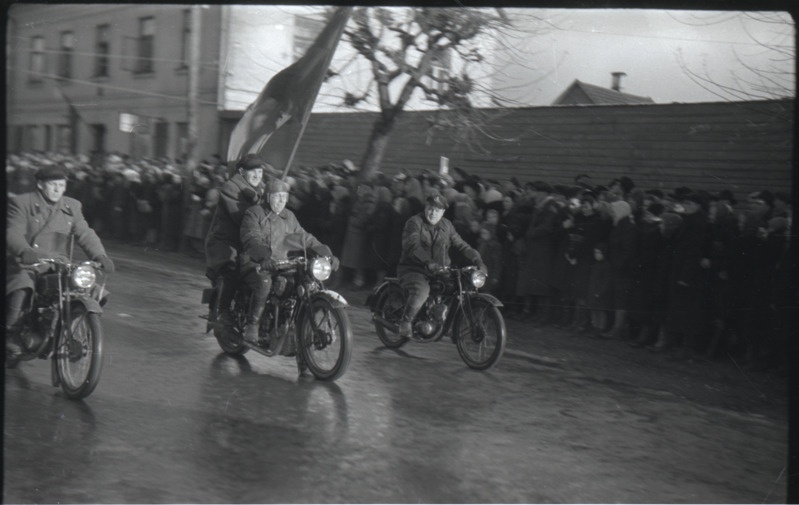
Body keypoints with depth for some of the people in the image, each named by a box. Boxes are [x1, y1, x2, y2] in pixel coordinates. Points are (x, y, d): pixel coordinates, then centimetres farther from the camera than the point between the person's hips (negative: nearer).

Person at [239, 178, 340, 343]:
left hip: (281, 266, 6)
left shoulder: (289, 217, 15)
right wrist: (266, 256, -41)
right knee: (264, 282, -38)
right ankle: (252, 325, -25)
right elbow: (252, 239, -21)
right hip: (255, 265, -6)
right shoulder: (254, 213, -4)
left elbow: (306, 238, 17)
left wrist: (327, 254, 3)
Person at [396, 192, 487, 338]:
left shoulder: (447, 225, 12)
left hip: (439, 271, 6)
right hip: (413, 270, -6)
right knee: (422, 290, -35)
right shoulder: (414, 222, -8)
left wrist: (478, 261, -7)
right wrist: (429, 263, -39)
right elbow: (413, 246, -24)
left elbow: (461, 245, 10)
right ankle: (405, 321, -13)